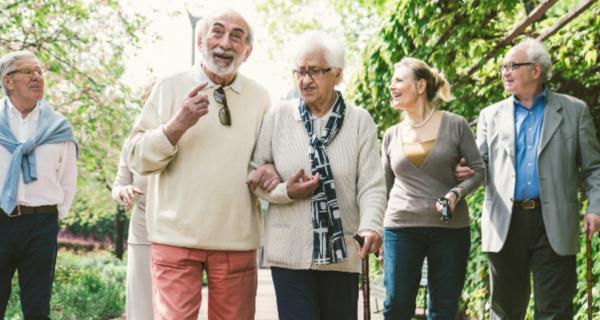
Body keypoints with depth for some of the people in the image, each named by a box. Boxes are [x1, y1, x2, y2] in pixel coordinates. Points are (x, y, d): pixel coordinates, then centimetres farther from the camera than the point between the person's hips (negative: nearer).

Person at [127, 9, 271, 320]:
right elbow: (138, 157, -2)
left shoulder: (259, 97, 8)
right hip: (177, 236, -2)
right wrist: (177, 125, -19)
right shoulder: (169, 88, 1)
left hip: (238, 239, 3)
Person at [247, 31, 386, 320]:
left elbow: (371, 184, -6)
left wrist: (371, 226, -23)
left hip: (341, 251, 1)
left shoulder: (359, 121, 0)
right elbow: (254, 174, 6)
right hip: (290, 252, -1)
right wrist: (285, 192, -13)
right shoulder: (278, 117, 0)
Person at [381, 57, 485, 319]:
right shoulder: (392, 135, 9)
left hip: (450, 228, -2)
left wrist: (457, 193, -16)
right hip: (401, 228, 2)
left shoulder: (455, 125, 0)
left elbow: (479, 170, 2)